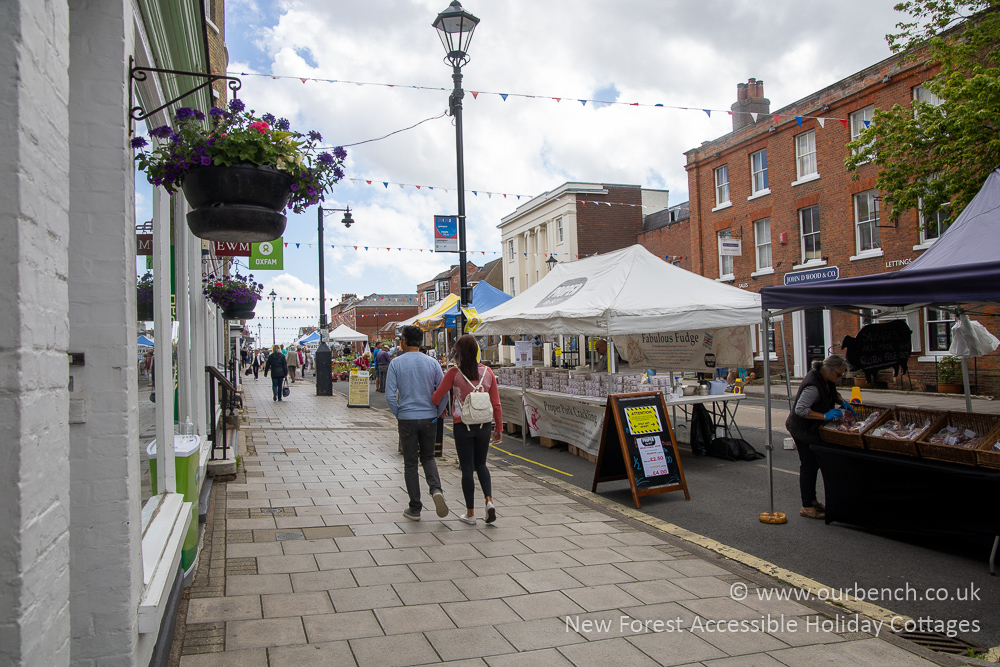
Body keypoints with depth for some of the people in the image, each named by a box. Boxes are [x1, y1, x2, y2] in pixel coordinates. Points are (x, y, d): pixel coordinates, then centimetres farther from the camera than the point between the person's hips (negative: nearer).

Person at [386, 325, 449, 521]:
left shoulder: (396, 363, -6)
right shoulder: (432, 363, 0)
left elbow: (390, 395, -10)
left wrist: (398, 414, 4)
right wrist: (437, 413, 10)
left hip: (407, 418, -2)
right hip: (428, 418, 2)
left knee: (410, 463, 8)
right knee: (428, 457, 19)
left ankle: (415, 509, 11)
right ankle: (436, 489, -7)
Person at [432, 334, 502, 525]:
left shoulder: (454, 373, -10)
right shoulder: (487, 372, -2)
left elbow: (436, 398, -7)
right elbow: (496, 403, -1)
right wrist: (498, 428, 7)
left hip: (462, 425, -3)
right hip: (483, 425, 3)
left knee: (467, 468, 6)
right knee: (481, 464, 20)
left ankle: (470, 514, 13)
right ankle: (489, 500, 1)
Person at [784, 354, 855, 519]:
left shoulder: (826, 379, 0)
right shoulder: (813, 385, -30)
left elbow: (833, 393, 20)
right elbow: (800, 409, -33)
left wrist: (842, 402, 1)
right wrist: (825, 416, -33)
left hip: (813, 429, 10)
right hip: (803, 430, -10)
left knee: (813, 464, 17)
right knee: (808, 466, -3)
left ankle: (812, 500, 30)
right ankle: (807, 507, 7)